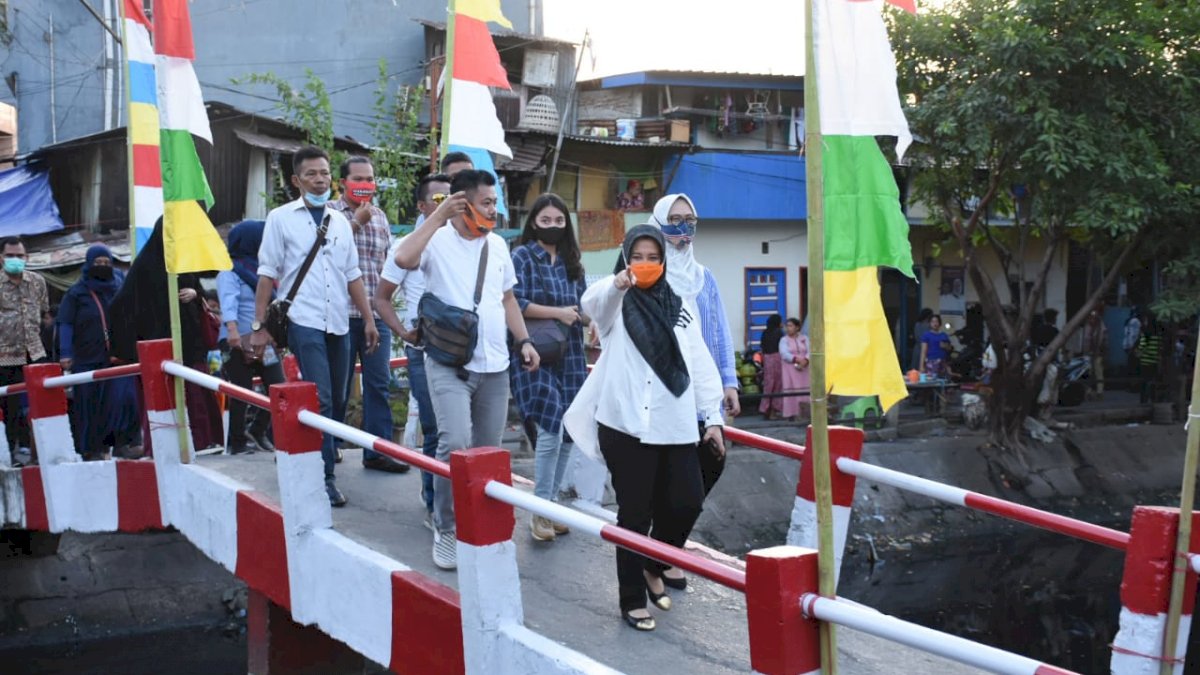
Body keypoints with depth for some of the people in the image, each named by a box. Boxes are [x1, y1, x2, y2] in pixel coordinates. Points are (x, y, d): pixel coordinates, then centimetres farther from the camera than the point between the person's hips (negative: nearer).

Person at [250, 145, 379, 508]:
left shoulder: (340, 221, 14)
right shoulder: (281, 218, 1)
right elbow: (267, 274, 0)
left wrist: (368, 319, 11)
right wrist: (259, 325, -5)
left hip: (338, 323, 5)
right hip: (304, 321, -5)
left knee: (337, 401, 8)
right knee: (320, 400, -12)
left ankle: (321, 458, 24)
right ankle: (325, 476, -7)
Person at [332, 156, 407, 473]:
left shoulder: (380, 216, 14)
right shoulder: (330, 212, -3)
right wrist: (357, 222, -17)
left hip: (377, 313, 5)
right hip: (343, 313, -5)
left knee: (379, 383, 5)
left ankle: (377, 451, 11)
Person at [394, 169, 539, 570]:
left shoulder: (497, 245, 10)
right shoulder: (438, 240, -7)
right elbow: (403, 259, -28)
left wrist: (524, 341, 9)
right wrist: (440, 215, -22)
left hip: (494, 367, 6)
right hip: (449, 365, -6)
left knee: (487, 451, 11)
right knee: (455, 444, -20)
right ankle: (445, 529, -2)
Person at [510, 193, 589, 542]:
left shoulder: (571, 262, 15)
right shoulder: (522, 256, -1)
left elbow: (583, 307, 15)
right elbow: (514, 303, -12)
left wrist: (588, 316, -7)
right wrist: (558, 312, -14)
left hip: (570, 356, 6)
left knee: (567, 433, 5)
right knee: (550, 428, -14)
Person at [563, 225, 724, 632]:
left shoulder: (679, 307, 16)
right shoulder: (616, 303, 4)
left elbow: (701, 365, 14)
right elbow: (592, 302, -21)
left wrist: (713, 417, 7)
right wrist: (617, 284, -43)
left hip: (675, 426, 4)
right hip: (625, 424, -4)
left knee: (686, 503, 1)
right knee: (635, 513, 0)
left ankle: (653, 567, 29)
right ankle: (632, 600, 14)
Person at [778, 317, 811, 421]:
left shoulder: (804, 338, 11)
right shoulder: (784, 340, 4)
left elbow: (809, 351, 1)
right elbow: (784, 354, -10)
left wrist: (805, 360, -19)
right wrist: (796, 359, -22)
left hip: (803, 369, 2)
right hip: (790, 369, -2)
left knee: (805, 391, 0)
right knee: (792, 391, -6)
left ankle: (805, 414, 3)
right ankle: (793, 414, -6)